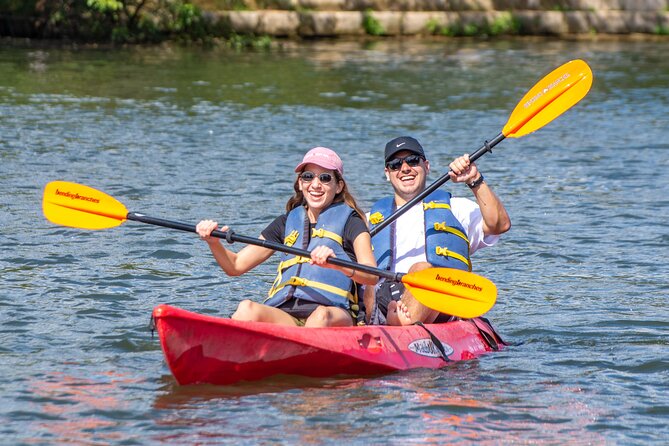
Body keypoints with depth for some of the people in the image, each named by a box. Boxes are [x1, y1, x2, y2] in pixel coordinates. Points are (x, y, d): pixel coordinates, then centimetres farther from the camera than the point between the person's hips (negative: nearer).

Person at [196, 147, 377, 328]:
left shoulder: (349, 221, 9)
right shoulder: (288, 222, 23)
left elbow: (371, 276, -9)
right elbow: (235, 266, 21)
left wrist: (337, 264, -31)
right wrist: (214, 242, -1)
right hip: (285, 316, 3)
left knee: (322, 315, -39)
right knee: (247, 309, -28)